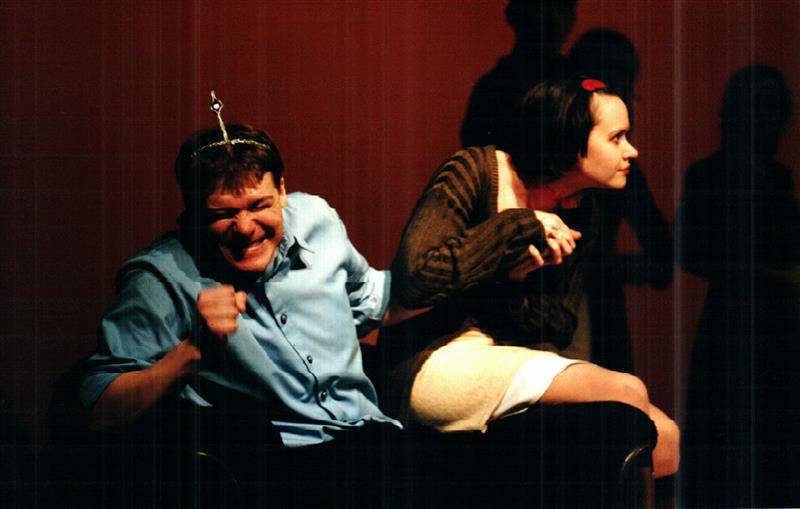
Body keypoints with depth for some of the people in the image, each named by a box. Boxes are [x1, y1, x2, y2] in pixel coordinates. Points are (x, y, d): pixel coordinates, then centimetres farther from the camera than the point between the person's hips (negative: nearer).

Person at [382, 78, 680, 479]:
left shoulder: (574, 212, 10)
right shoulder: (471, 173, -11)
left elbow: (559, 326, 6)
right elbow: (415, 279, -24)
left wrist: (517, 280, -16)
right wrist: (518, 227, -19)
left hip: (502, 359, 7)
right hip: (433, 366, -7)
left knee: (663, 435, -11)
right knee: (626, 392, -24)